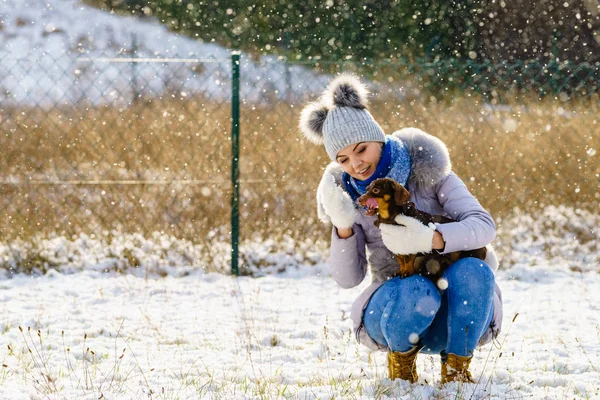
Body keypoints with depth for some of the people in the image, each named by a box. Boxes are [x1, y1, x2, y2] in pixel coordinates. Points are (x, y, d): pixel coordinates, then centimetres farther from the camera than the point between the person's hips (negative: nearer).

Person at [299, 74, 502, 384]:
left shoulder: (424, 169, -5)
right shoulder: (346, 193, 1)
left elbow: (484, 225, -18)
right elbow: (348, 278, -4)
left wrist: (427, 239, -36)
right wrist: (343, 226, -23)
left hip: (459, 313, 0)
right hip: (395, 312, 0)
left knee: (472, 272, -33)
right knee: (417, 294, -36)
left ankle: (456, 369, -12)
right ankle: (401, 359, -4)